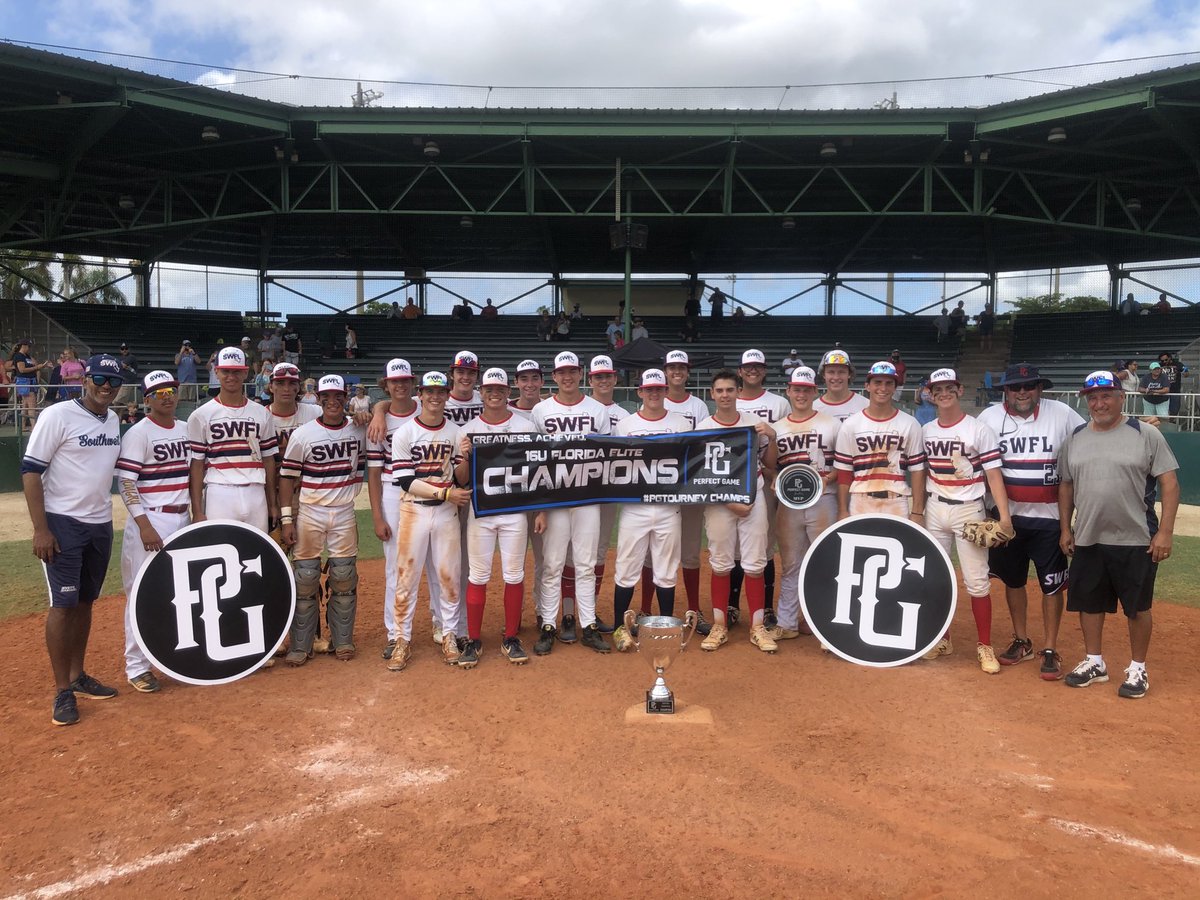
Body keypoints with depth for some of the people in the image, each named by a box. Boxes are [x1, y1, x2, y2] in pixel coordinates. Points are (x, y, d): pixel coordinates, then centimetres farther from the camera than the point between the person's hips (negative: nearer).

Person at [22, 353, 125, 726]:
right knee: (64, 604, -5)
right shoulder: (58, 416, -11)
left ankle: (77, 675, 25)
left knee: (86, 601, 13)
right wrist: (40, 529, -16)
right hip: (63, 525, -6)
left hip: (101, 525, 6)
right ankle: (62, 691, 4)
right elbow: (30, 471, -12)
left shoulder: (113, 420, 8)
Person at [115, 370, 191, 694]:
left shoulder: (187, 430, 11)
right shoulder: (138, 434, -8)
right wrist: (144, 526, -20)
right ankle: (136, 666, 5)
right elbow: (125, 483, -13)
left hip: (183, 519, 7)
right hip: (150, 521, -7)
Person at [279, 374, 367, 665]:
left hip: (344, 513, 2)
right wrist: (286, 519, -8)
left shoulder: (359, 430, 2)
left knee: (344, 578, 5)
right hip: (308, 513, -2)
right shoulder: (303, 434, -5)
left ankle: (343, 641, 18)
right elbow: (287, 477, -3)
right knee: (305, 579, 1)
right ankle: (300, 646, 12)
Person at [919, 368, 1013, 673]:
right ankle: (942, 639, 25)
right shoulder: (925, 431, 6)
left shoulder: (979, 429, -7)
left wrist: (1004, 515, -17)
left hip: (968, 510, -4)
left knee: (977, 581, -3)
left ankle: (984, 646, 11)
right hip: (935, 510, 4)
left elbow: (993, 474, -9)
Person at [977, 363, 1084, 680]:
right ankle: (1021, 641, 30)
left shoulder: (1062, 414, -5)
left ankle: (1050, 650, 16)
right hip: (1006, 514, 2)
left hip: (1049, 516, -2)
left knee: (1052, 583, 3)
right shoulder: (990, 417, -2)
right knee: (1012, 580, 13)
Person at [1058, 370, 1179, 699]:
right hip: (1087, 540, 4)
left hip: (1136, 541, -4)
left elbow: (1169, 484, -8)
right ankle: (1094, 663, 28)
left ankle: (1137, 670, 21)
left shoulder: (1146, 434, -6)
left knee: (1138, 606, 6)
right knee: (1088, 602, 12)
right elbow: (1066, 486, 14)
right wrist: (1065, 529, 10)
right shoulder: (1075, 438, 6)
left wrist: (1164, 532, -13)